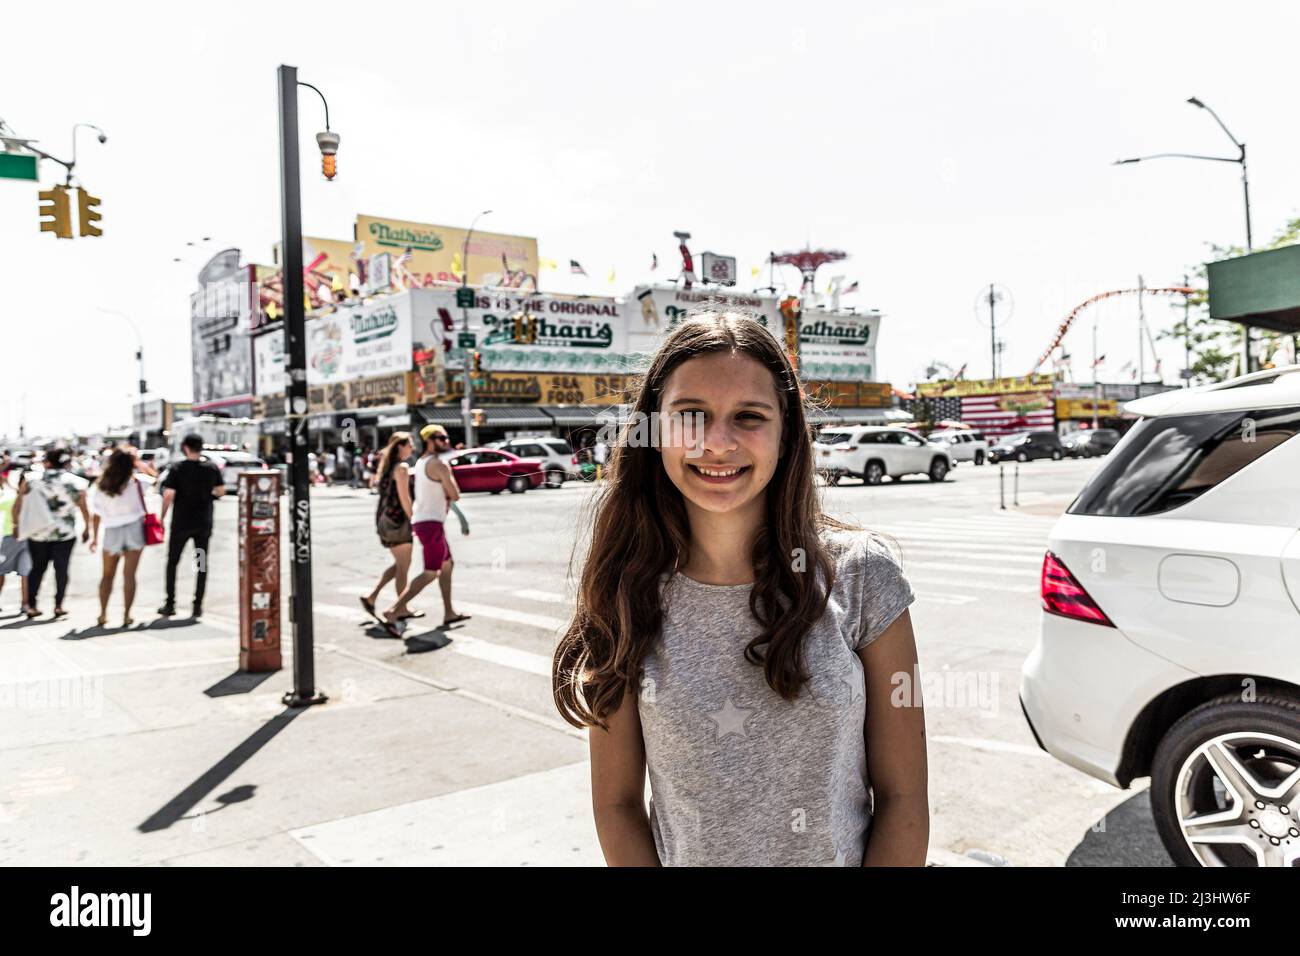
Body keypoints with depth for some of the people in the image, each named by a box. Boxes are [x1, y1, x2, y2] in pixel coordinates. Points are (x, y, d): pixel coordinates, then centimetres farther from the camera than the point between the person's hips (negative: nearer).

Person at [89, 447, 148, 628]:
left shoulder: (101, 486, 0)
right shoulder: (135, 483, -7)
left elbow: (96, 515, 3)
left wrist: (94, 537, 12)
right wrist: (137, 461, 11)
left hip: (112, 532, 2)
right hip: (134, 529, -2)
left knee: (107, 575, 16)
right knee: (129, 575, 3)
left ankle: (103, 614, 13)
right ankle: (126, 616, 4)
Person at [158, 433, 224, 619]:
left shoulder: (177, 469, -10)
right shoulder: (212, 468, -3)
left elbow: (169, 495, -14)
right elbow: (221, 491, 3)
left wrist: (163, 516, -3)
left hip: (181, 523, -2)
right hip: (204, 523, 2)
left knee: (172, 562, 13)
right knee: (201, 564, 8)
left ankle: (170, 605, 14)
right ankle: (198, 606, 7)